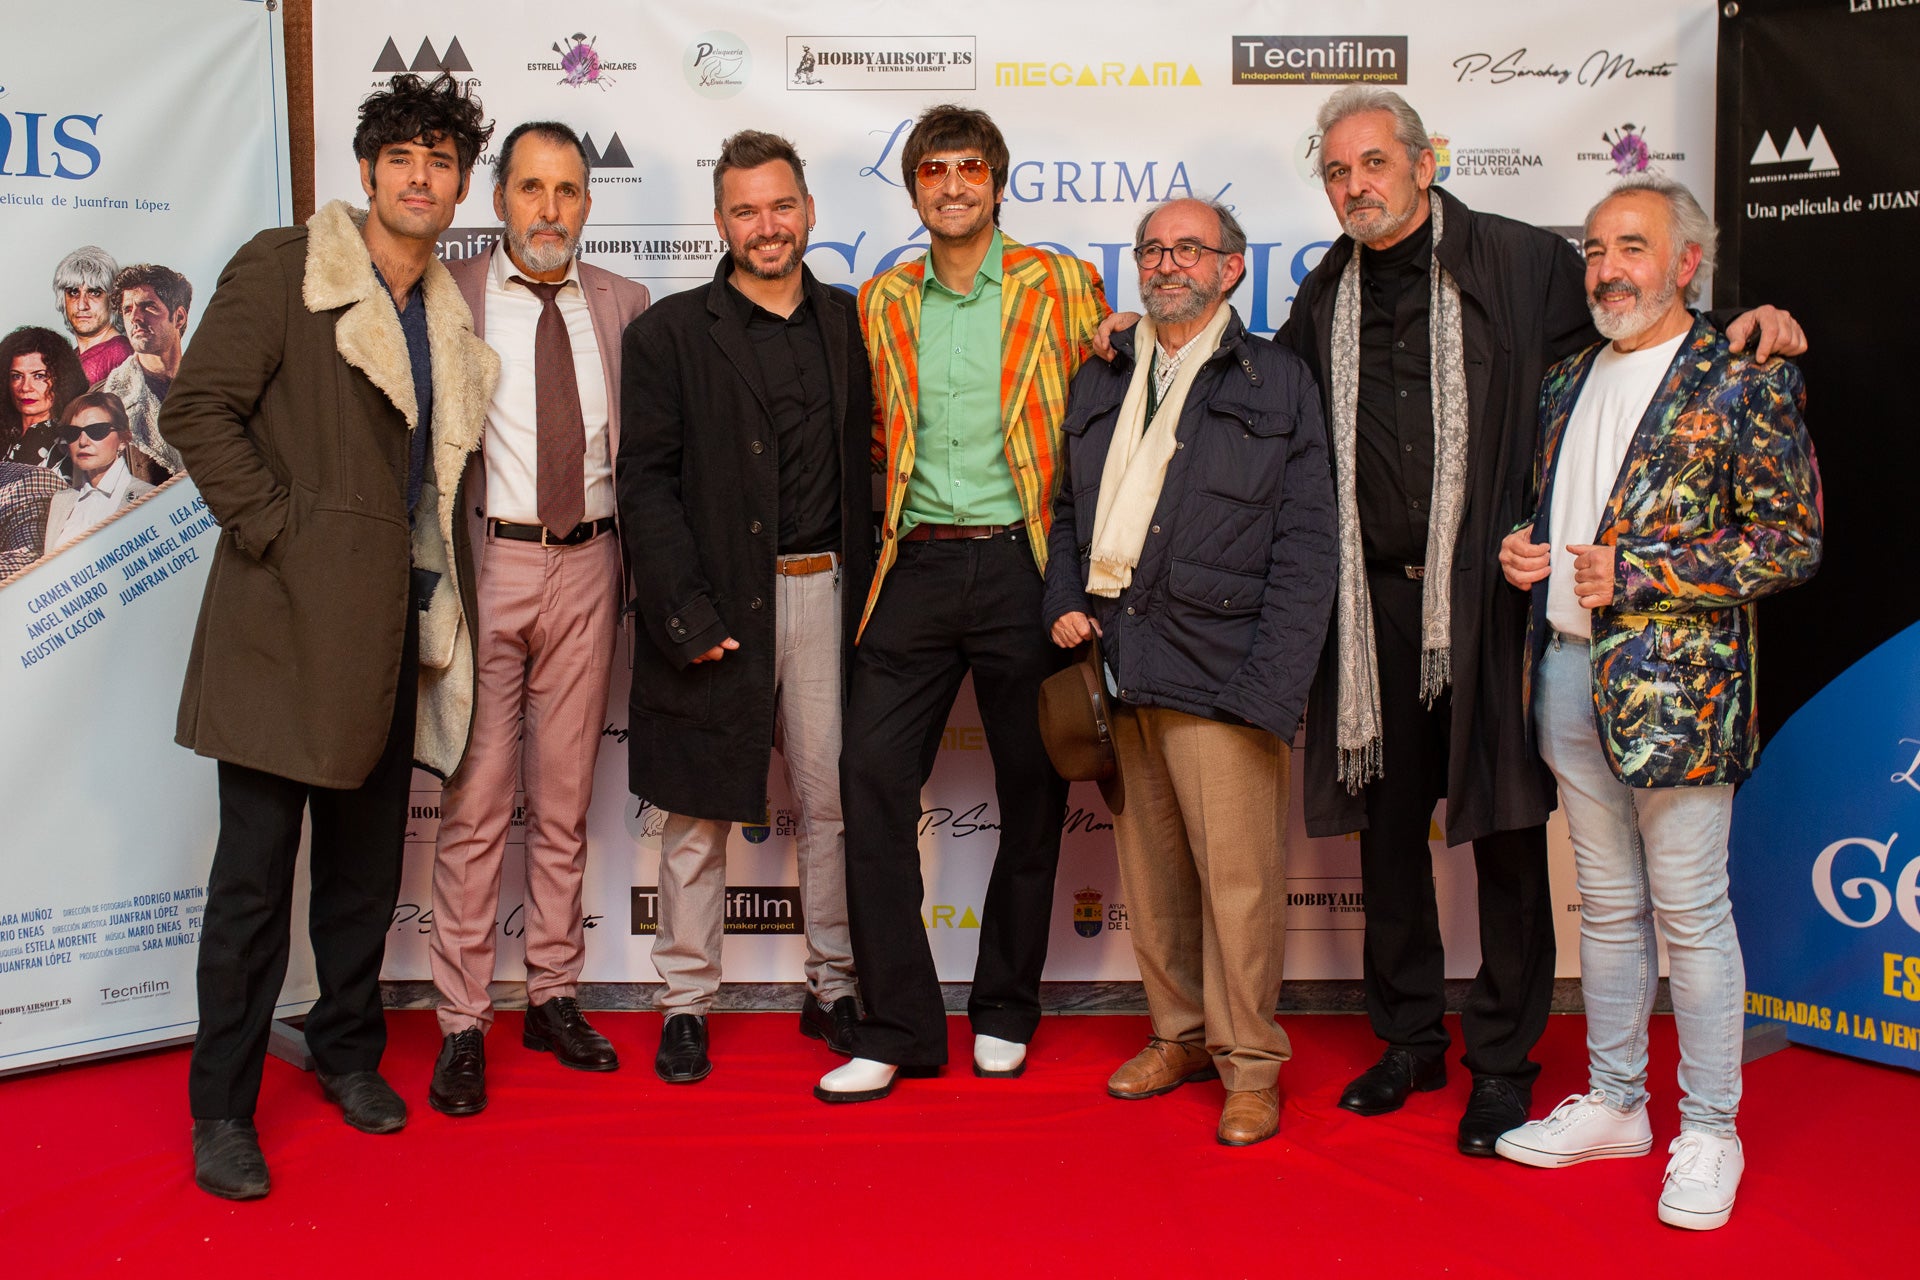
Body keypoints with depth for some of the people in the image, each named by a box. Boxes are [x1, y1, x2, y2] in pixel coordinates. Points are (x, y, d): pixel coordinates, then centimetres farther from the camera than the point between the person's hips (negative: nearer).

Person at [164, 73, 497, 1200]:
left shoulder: (448, 312, 14)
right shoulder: (284, 268, -3)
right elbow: (199, 407, -9)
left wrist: (437, 586, 8)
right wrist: (272, 528, -13)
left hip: (393, 619, 6)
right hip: (289, 613, -5)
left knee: (369, 853, 14)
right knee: (257, 864, -1)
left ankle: (349, 1051, 32)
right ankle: (222, 1108, 12)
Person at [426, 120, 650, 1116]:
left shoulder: (622, 304, 8)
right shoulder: (449, 296, 0)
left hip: (587, 564, 3)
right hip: (484, 560, -2)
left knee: (565, 798, 11)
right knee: (475, 801, 0)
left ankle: (553, 996, 24)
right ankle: (462, 1024, 11)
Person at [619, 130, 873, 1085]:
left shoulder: (850, 324, 10)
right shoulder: (671, 333, 2)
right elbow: (646, 481, -4)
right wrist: (685, 610, -11)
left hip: (826, 593, 2)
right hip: (719, 603, -2)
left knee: (831, 804, 9)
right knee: (699, 815, 6)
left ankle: (832, 989, 24)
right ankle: (685, 1005, 19)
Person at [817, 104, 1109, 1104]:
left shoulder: (1063, 287, 4)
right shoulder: (882, 301, 13)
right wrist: (897, 505, 9)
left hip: (1021, 566, -2)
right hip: (916, 566, 3)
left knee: (1032, 792, 6)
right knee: (872, 779, -4)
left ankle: (1004, 1012, 22)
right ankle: (898, 1026, 6)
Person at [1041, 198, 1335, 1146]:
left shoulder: (1278, 383, 4)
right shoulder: (1099, 382, 17)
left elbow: (1305, 546, -2)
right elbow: (1068, 511, 23)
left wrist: (1271, 683, -12)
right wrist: (1065, 603, 4)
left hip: (1217, 668, -5)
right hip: (1115, 660, 5)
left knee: (1237, 872, -4)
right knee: (1148, 869, 11)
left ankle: (1249, 1063, 11)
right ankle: (1179, 1034, 27)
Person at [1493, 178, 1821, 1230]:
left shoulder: (1743, 382, -5)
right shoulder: (1567, 383, 15)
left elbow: (1792, 541, -10)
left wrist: (1636, 573, -16)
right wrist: (1524, 552, 4)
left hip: (1677, 681, -6)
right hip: (1567, 671, 6)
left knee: (1689, 911, 1)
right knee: (1606, 906, 15)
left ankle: (1708, 1132, 16)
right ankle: (1613, 1104, 27)